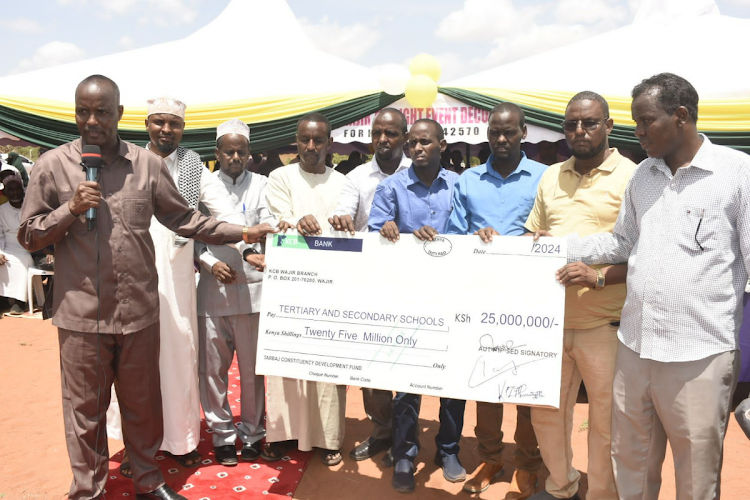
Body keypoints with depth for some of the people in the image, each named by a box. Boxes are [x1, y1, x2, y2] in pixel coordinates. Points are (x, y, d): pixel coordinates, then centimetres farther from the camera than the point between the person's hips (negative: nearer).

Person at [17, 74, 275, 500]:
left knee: (144, 404, 15)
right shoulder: (52, 166, 0)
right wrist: (71, 208, -12)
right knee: (86, 409, 10)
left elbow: (183, 217, 9)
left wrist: (242, 233, 4)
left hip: (139, 309, 2)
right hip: (81, 313, -1)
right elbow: (29, 236, 4)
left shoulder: (148, 164, 3)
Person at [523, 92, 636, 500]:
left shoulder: (632, 177, -5)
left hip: (604, 324, -5)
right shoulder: (551, 177, 13)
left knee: (605, 420, 7)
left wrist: (600, 277, -23)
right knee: (545, 411, 17)